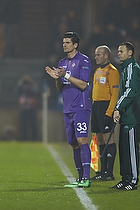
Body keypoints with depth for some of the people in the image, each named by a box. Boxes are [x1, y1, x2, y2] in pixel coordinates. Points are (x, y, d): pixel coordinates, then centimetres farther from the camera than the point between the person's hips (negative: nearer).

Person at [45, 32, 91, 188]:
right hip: (67, 109, 8)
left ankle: (86, 178, -20)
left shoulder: (83, 61, -6)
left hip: (80, 107, -8)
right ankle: (80, 178, 13)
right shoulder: (62, 63, 17)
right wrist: (56, 78, -1)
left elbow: (83, 85, -13)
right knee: (74, 144, 8)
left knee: (81, 140, -16)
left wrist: (66, 75, -20)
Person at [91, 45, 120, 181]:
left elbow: (115, 94, -15)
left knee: (108, 138, -8)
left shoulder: (112, 71, -9)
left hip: (106, 106, -9)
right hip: (96, 106, 9)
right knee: (100, 139, 10)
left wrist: (109, 112, -21)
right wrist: (94, 108, 16)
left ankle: (110, 173, -7)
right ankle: (102, 171, 15)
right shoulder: (98, 71, 18)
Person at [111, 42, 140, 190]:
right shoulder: (126, 68, 22)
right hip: (126, 116, 10)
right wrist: (118, 110, 21)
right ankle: (126, 178, 14)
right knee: (124, 147, 10)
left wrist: (118, 109, -21)